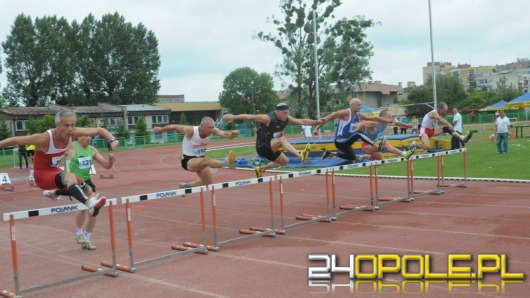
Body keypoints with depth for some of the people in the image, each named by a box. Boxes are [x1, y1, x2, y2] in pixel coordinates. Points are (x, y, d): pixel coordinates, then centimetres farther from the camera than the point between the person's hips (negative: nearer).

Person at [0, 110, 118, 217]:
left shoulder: (73, 133, -16)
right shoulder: (45, 139, -30)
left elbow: (99, 130, -7)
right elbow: (14, 140, -22)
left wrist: (112, 139, -23)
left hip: (55, 172, 7)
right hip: (42, 175, -7)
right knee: (69, 177, -38)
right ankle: (90, 203, -54)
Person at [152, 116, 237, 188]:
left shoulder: (212, 130, -18)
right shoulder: (190, 131, -28)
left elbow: (224, 134, -36)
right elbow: (174, 126, -13)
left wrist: (231, 134, -59)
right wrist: (160, 129, 3)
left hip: (200, 159, 6)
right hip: (188, 160, -6)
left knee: (209, 183, 13)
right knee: (206, 160, -38)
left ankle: (186, 186, 33)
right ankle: (226, 162, -64)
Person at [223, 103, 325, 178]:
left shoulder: (286, 119, -2)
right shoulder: (268, 118, -22)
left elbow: (302, 121, -1)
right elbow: (249, 116, -25)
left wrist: (316, 122, -9)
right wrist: (234, 117, -32)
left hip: (270, 148, 8)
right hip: (262, 147, -8)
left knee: (285, 161, 19)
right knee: (282, 140, -30)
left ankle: (261, 168, 29)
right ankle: (300, 155, -44)